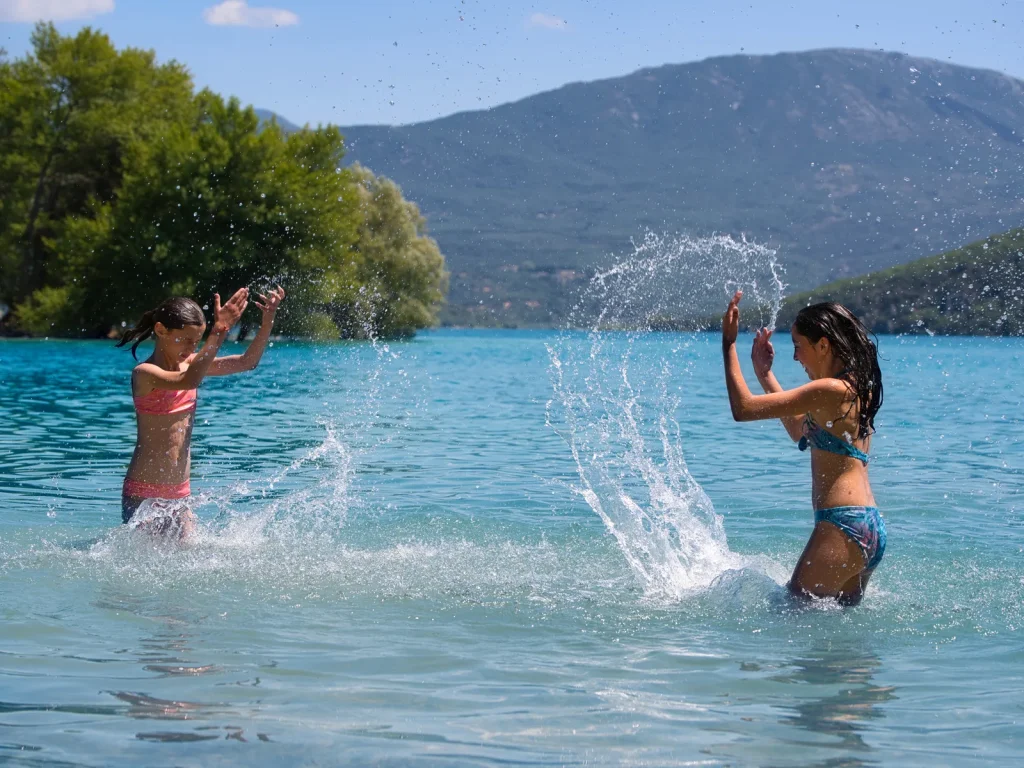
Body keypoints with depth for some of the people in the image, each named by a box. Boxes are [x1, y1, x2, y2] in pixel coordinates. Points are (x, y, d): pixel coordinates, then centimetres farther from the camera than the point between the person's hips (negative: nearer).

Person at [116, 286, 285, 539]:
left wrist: (268, 320, -10)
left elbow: (247, 362, 6)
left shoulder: (190, 364, 7)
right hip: (144, 495, -7)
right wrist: (219, 332, -42)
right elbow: (188, 381, -36)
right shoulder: (144, 373, -16)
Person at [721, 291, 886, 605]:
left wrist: (729, 344, -5)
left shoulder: (831, 390, -14)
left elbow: (743, 408, -15)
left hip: (842, 527, -10)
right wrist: (765, 373, 31)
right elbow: (801, 430, 31)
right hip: (871, 528, 10)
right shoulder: (857, 389, 15)